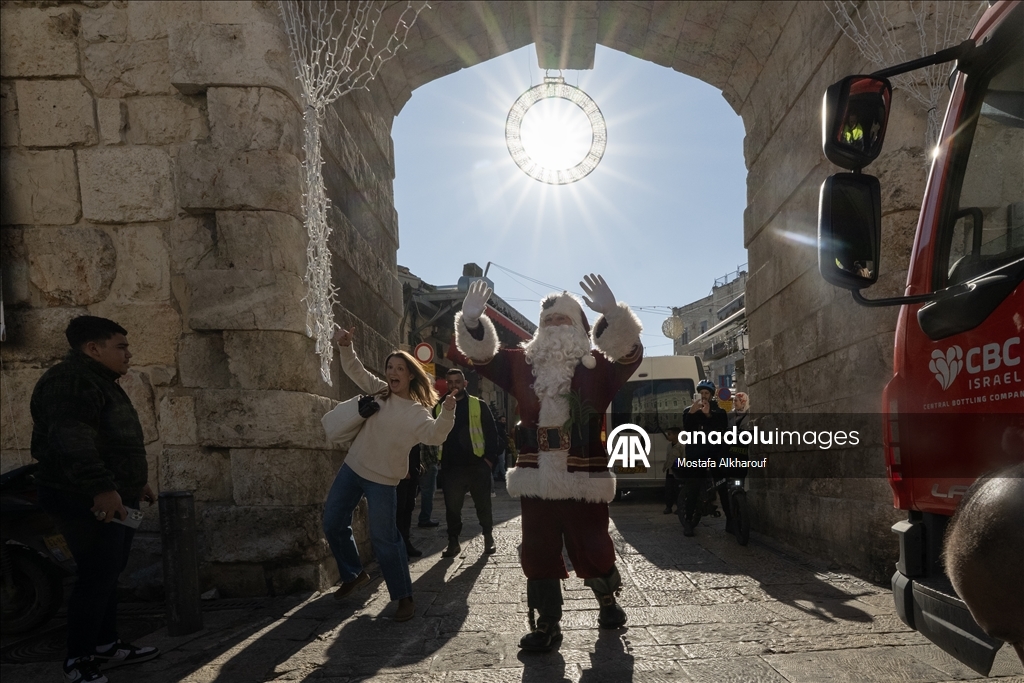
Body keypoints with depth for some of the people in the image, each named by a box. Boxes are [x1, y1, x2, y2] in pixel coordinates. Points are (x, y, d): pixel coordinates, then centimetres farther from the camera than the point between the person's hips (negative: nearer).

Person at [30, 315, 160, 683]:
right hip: (89, 503, -11)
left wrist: (136, 481, 28)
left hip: (113, 499, 11)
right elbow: (71, 441, -27)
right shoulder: (70, 382, -16)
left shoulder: (99, 382, 19)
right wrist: (101, 488, -30)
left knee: (108, 574, 16)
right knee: (96, 578, -6)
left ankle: (106, 645, 27)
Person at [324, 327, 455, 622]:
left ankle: (405, 598, 9)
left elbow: (434, 436, -29)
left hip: (382, 479, -6)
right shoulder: (379, 391, 2)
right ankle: (353, 574, 35)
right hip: (352, 468, 6)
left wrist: (447, 412, -46)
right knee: (333, 523, 13)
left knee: (383, 538, -5)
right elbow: (355, 370, 0)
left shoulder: (417, 413, -12)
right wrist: (345, 346, -20)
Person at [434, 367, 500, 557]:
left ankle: (489, 539, 23)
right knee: (452, 507, 6)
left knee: (483, 505, 8)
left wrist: (489, 457, -8)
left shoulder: (479, 405, 2)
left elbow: (491, 432, 0)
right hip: (452, 467, 2)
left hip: (477, 465, -1)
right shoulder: (439, 407, 8)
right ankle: (453, 542, 18)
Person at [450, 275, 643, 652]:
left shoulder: (596, 366, 1)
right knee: (538, 553, 7)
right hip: (536, 478, 3)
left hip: (584, 478, -2)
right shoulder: (522, 363, 9)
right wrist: (471, 319, -20)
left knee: (592, 547, 8)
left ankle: (607, 599, 40)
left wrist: (612, 314, -35)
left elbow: (630, 355, -17)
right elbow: (482, 356, 1)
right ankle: (547, 625, 22)